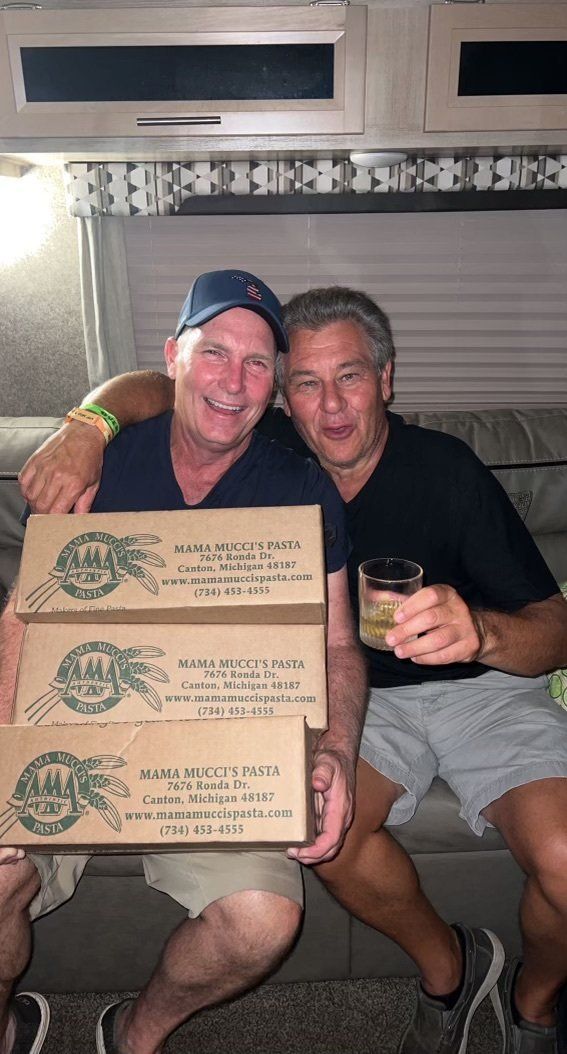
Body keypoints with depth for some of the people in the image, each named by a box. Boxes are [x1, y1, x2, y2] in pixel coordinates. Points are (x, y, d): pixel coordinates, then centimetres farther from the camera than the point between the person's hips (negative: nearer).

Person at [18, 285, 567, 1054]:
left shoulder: (448, 472, -14)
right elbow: (150, 387, 1)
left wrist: (479, 631, -38)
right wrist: (88, 425, -21)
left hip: (481, 684, -1)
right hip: (362, 694, 2)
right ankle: (450, 966, 5)